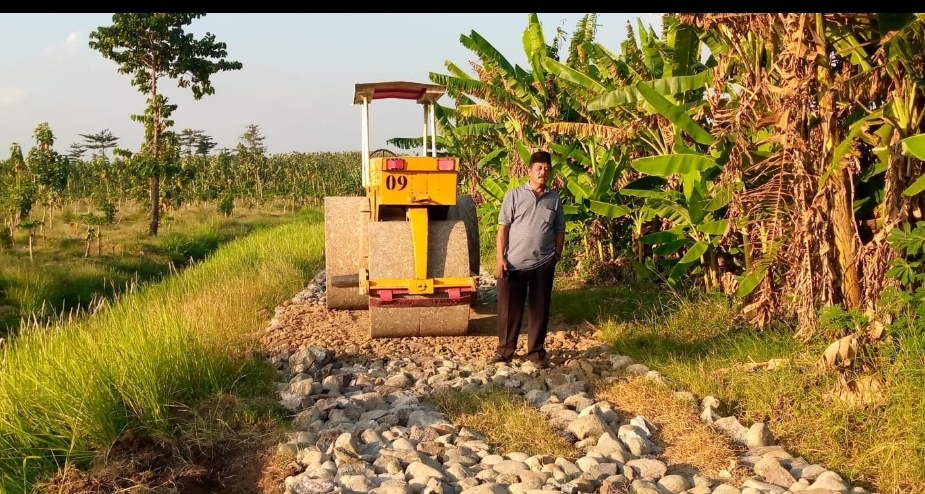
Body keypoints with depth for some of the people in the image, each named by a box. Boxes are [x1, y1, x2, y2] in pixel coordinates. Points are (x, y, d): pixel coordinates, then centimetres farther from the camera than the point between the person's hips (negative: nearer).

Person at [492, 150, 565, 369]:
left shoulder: (555, 198, 7)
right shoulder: (514, 195, -2)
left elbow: (559, 230, 13)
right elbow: (503, 228, -3)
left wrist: (557, 254, 5)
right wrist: (500, 258, -8)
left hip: (543, 264, 2)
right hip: (514, 263, -2)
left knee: (540, 309, 8)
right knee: (509, 308, 5)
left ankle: (536, 352, 19)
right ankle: (505, 349, 18)